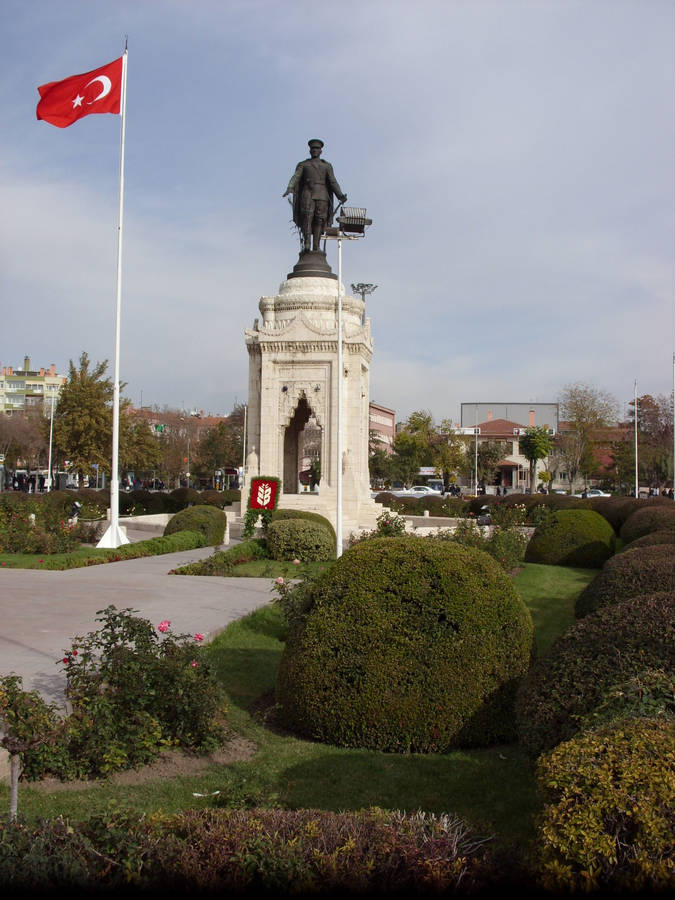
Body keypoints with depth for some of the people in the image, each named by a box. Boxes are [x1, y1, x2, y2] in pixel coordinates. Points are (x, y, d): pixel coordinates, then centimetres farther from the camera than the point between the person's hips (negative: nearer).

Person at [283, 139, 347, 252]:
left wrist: (341, 196, -9)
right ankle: (306, 244, -27)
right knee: (307, 217, -19)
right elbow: (295, 178, -2)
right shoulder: (302, 165, 14)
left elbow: (333, 183, 7)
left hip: (322, 195, 2)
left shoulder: (327, 166, 17)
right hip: (307, 194, -1)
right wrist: (289, 189, -22)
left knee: (319, 220, -6)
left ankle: (316, 247, -8)